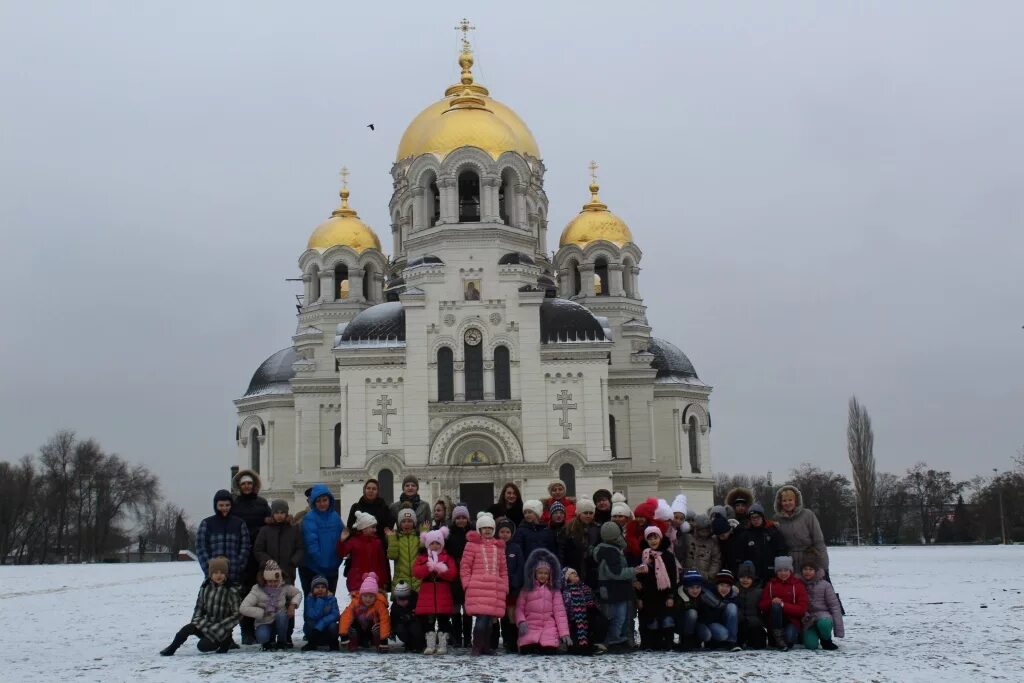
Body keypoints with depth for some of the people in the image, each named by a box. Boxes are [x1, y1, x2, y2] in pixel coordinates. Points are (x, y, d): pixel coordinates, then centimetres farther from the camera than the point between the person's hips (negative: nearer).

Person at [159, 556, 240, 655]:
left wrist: (218, 627, -15)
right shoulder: (205, 587, 3)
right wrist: (197, 621, -5)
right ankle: (171, 648, -6)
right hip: (206, 625, 4)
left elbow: (236, 615, -9)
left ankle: (225, 642, 3)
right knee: (188, 628, -24)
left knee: (203, 646, -23)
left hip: (221, 629, -4)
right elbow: (199, 607, 12)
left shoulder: (231, 590, -11)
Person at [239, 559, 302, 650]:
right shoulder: (257, 590, -17)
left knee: (281, 615, -35)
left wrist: (293, 605, -11)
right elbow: (243, 608, -24)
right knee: (262, 637, -36)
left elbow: (298, 593, 10)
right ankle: (269, 642, 5)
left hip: (280, 622, 2)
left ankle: (282, 642, -9)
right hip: (264, 623, -2)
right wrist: (263, 612, -26)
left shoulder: (284, 587, -8)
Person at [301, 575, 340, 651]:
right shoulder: (309, 599, -10)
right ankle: (312, 644, -2)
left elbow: (335, 615, -20)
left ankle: (333, 644, 0)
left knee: (333, 626, -31)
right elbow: (313, 616, -23)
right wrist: (319, 600, -26)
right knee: (310, 624, -30)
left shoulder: (331, 599, -7)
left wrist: (320, 624, -33)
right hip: (313, 630, 0)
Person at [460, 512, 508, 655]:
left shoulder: (498, 546, 20)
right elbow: (464, 566, 3)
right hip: (478, 588, -4)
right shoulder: (472, 544, 6)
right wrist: (467, 584, -4)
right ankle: (477, 647, -1)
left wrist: (504, 587, 13)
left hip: (495, 589, 4)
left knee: (490, 619, 4)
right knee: (482, 618, -13)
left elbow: (503, 569, 21)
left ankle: (486, 646, 16)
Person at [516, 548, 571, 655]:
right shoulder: (526, 589, 11)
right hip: (530, 628, 0)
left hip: (549, 630, 0)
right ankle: (533, 646, 16)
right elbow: (519, 608, 6)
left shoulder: (554, 590, 10)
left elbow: (559, 611, 3)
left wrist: (564, 633, -7)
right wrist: (521, 621, -16)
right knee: (525, 652, -20)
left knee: (549, 652, -18)